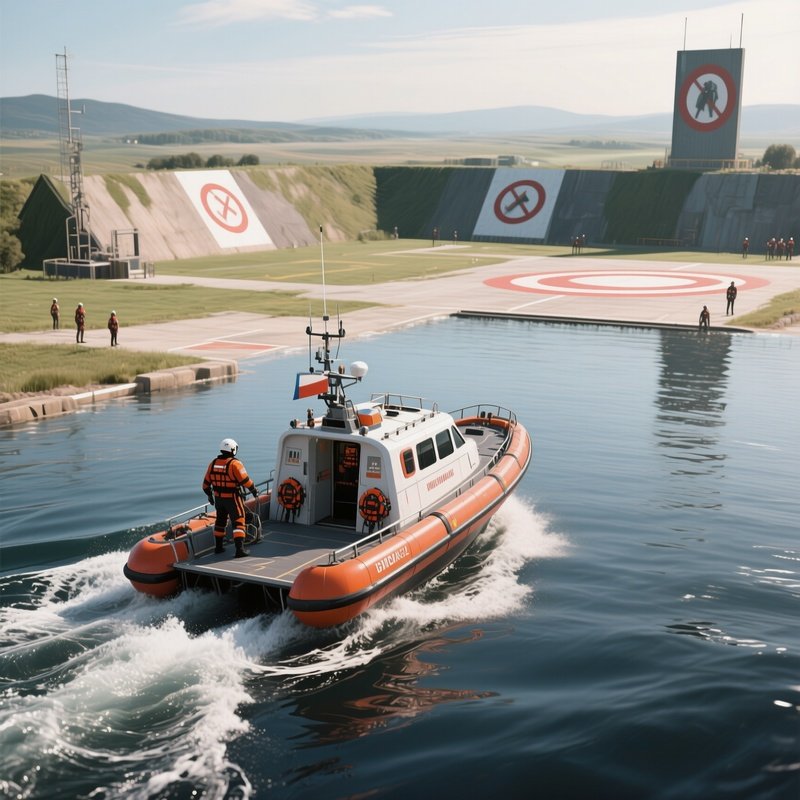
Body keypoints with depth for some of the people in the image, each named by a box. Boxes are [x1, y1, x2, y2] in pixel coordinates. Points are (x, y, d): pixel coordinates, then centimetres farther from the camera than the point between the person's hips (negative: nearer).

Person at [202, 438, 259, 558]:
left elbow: (206, 483, 9)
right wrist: (254, 490, -2)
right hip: (232, 498, -6)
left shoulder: (213, 463, 2)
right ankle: (240, 549, -9)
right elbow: (245, 480, -19)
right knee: (238, 522, -1)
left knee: (220, 521, 22)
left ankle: (219, 546, 29)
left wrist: (209, 495, 23)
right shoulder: (235, 464, -17)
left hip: (218, 498, 6)